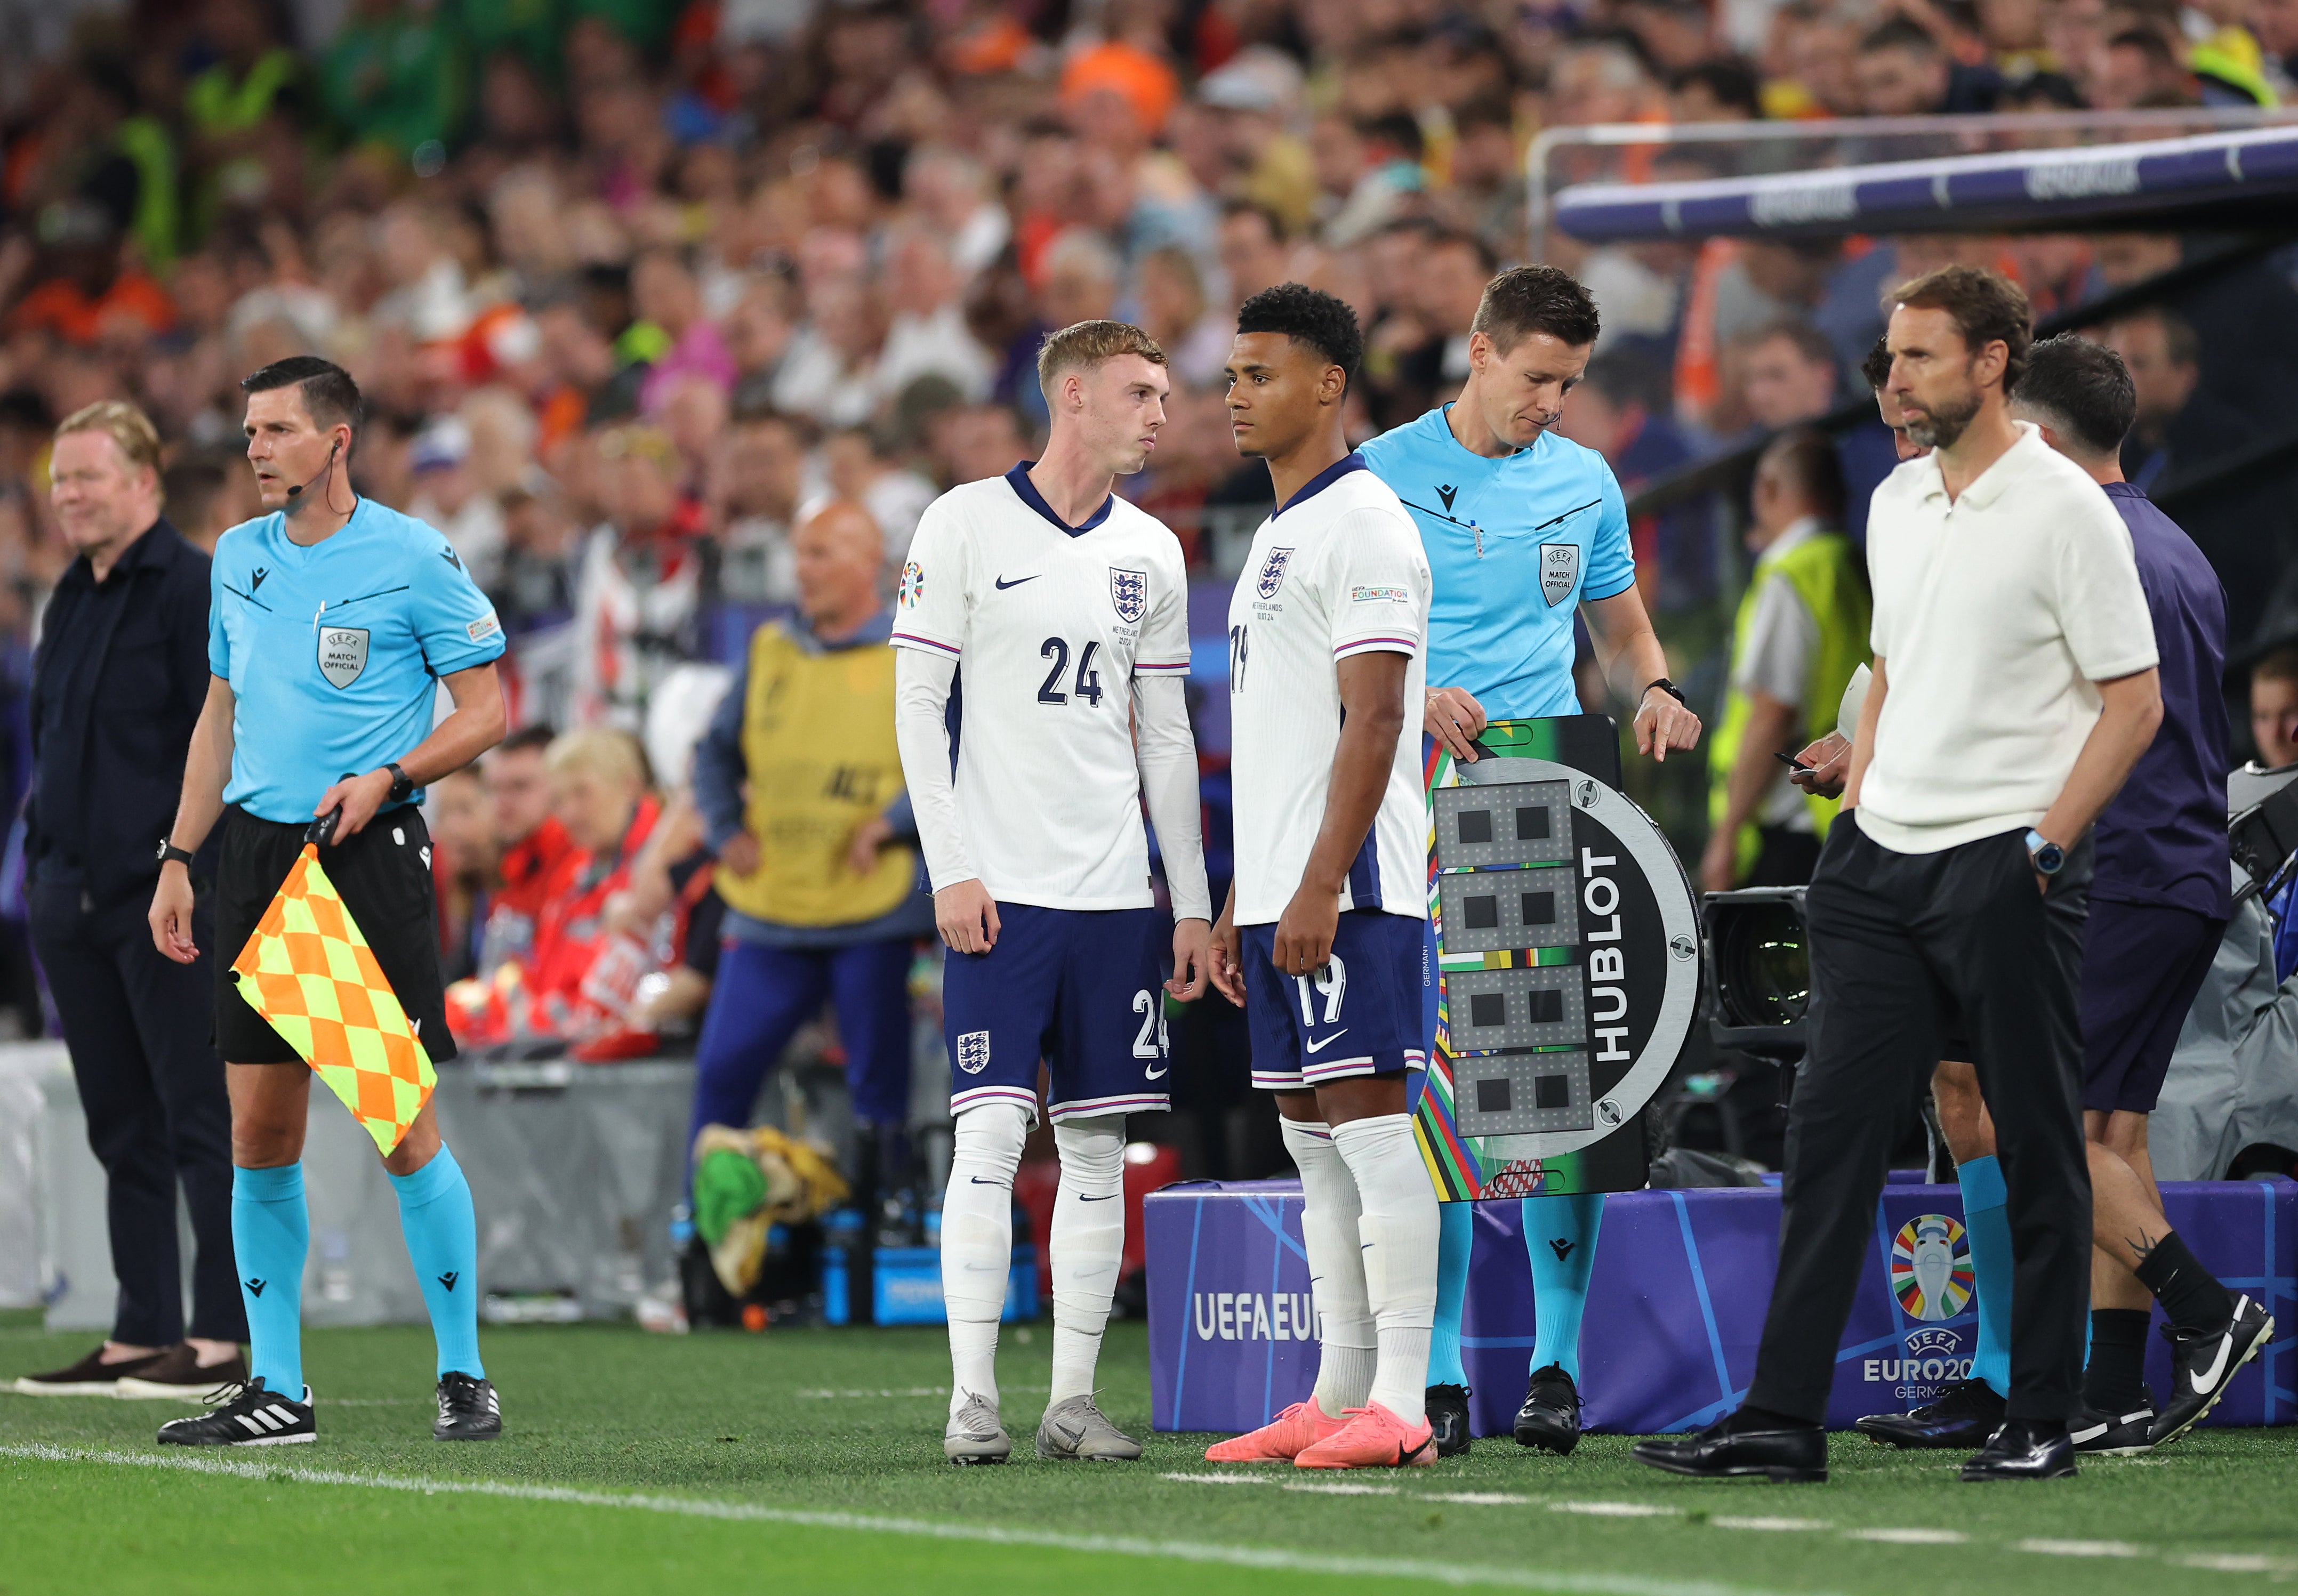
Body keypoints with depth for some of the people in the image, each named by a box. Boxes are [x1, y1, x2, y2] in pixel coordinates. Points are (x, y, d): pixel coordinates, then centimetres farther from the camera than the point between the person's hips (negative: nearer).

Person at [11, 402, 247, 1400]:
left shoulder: (193, 590, -9)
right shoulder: (72, 599, 16)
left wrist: (192, 880, -19)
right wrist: (42, 861, 15)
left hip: (170, 899, -8)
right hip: (78, 903, 8)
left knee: (200, 1120, -5)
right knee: (123, 1128, 10)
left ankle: (221, 1343, -4)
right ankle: (140, 1337, 13)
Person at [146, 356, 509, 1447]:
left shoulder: (413, 558, -5)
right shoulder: (238, 558, 13)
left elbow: (486, 710, -2)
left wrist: (385, 778, -17)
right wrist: (178, 858, 16)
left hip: (373, 853, -5)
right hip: (259, 853, 5)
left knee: (403, 1129, -7)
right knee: (260, 1132, 2)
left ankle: (464, 1377, 4)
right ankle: (274, 1390, 8)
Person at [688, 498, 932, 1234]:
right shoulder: (772, 649, 11)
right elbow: (718, 751, 19)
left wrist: (892, 824, -16)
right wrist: (725, 830, 4)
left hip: (872, 915, -4)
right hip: (771, 911, 4)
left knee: (878, 1082, 2)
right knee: (723, 1070, 2)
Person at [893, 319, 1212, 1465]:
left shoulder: (1151, 553, 11)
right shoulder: (967, 524, -3)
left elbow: (1165, 735, 15)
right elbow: (917, 703, -3)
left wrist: (1193, 902, 11)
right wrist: (952, 869, -10)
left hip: (1117, 893, 5)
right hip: (1001, 890, -5)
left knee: (1098, 1142, 4)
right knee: (992, 1128, -11)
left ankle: (1072, 1399, 9)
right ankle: (972, 1397, -8)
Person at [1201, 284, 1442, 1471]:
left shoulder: (1362, 524, -10)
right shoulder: (1276, 534, 20)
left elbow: (1373, 723, -17)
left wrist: (1320, 887, -22)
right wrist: (1240, 903, 22)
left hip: (1347, 891, -10)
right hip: (1280, 893, 10)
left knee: (1367, 1117, -10)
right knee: (1311, 1137, 10)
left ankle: (1399, 1405, -11)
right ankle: (1335, 1398, 13)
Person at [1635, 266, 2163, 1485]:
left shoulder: (2065, 510, -10)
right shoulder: (1896, 504, 13)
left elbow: (2134, 702, -9)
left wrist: (2047, 846, -14)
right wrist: (1853, 817, 15)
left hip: (2006, 868, -7)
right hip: (1886, 860, 7)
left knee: (2038, 1149, 1)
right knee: (1830, 1128, 1)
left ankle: (2042, 1418, 9)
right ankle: (1784, 1416, 0)